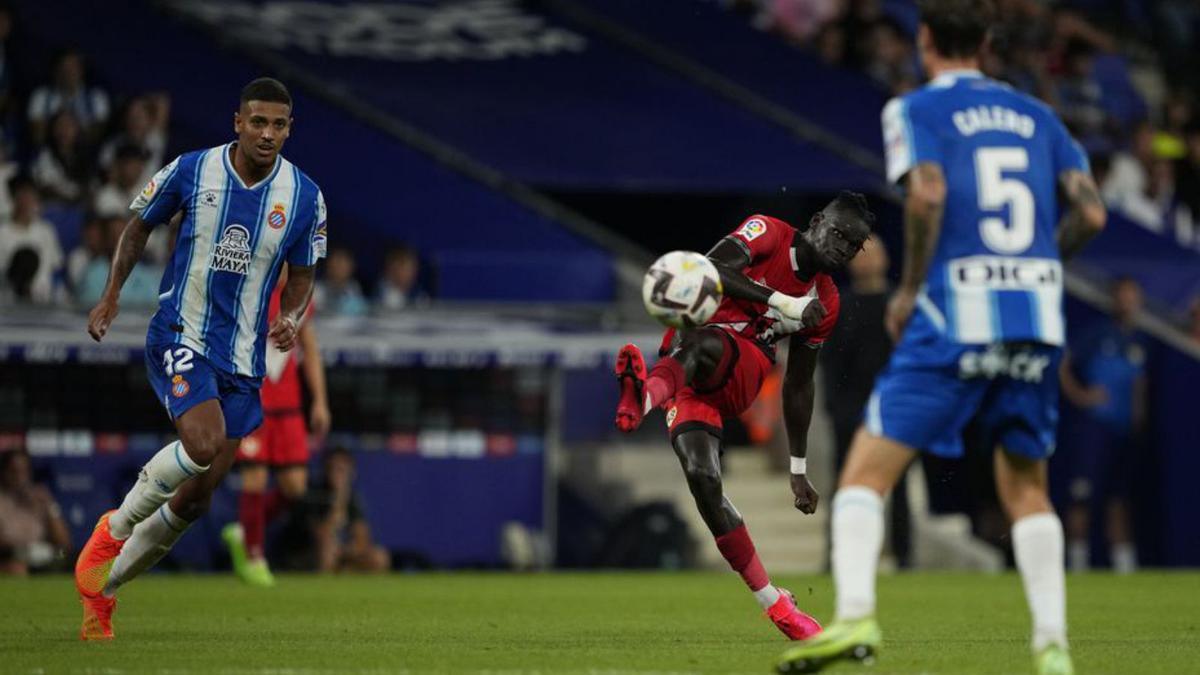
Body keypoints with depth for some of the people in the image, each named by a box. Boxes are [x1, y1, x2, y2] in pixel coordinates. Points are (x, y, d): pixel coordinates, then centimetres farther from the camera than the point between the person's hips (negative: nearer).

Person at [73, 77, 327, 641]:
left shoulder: (304, 197, -2)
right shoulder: (190, 171, -7)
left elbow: (301, 276, 10)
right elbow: (140, 225, 10)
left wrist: (290, 320, -11)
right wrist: (112, 294, 3)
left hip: (243, 357, 3)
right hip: (179, 337, -3)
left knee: (194, 499, 4)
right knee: (203, 443, -30)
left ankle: (100, 588, 24)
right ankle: (115, 527, -5)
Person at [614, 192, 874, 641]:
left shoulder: (825, 304, 16)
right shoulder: (769, 234, 0)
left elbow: (798, 385, 24)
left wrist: (798, 471, 24)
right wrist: (783, 303, -22)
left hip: (741, 376, 4)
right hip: (683, 363, -4)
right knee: (703, 479, -21)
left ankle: (645, 394, -64)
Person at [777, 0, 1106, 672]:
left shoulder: (915, 110, 4)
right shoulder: (1036, 114, 16)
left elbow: (928, 193, -15)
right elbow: (1091, 211, 7)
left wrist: (909, 288, -3)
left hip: (952, 320, -4)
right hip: (1037, 319, 4)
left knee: (868, 471, -1)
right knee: (1026, 485, 16)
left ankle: (855, 615, -19)